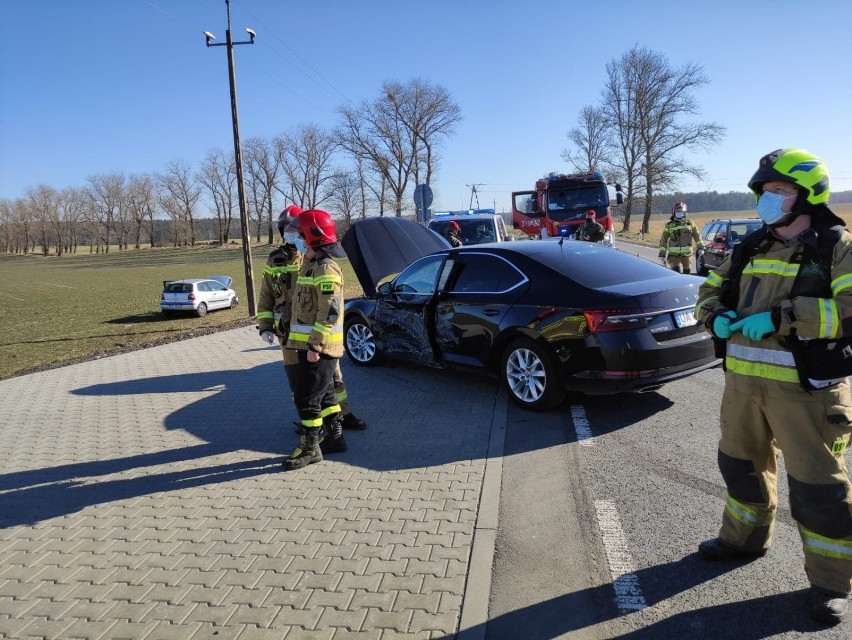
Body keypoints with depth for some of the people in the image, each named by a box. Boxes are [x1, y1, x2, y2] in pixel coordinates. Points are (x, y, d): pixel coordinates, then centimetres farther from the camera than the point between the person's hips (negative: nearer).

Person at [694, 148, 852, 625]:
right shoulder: (751, 248, 11)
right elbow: (711, 291, 16)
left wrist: (780, 318, -28)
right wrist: (717, 317, -6)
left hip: (806, 388, -6)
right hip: (744, 379, 6)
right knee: (742, 465, 20)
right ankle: (745, 538, 41)